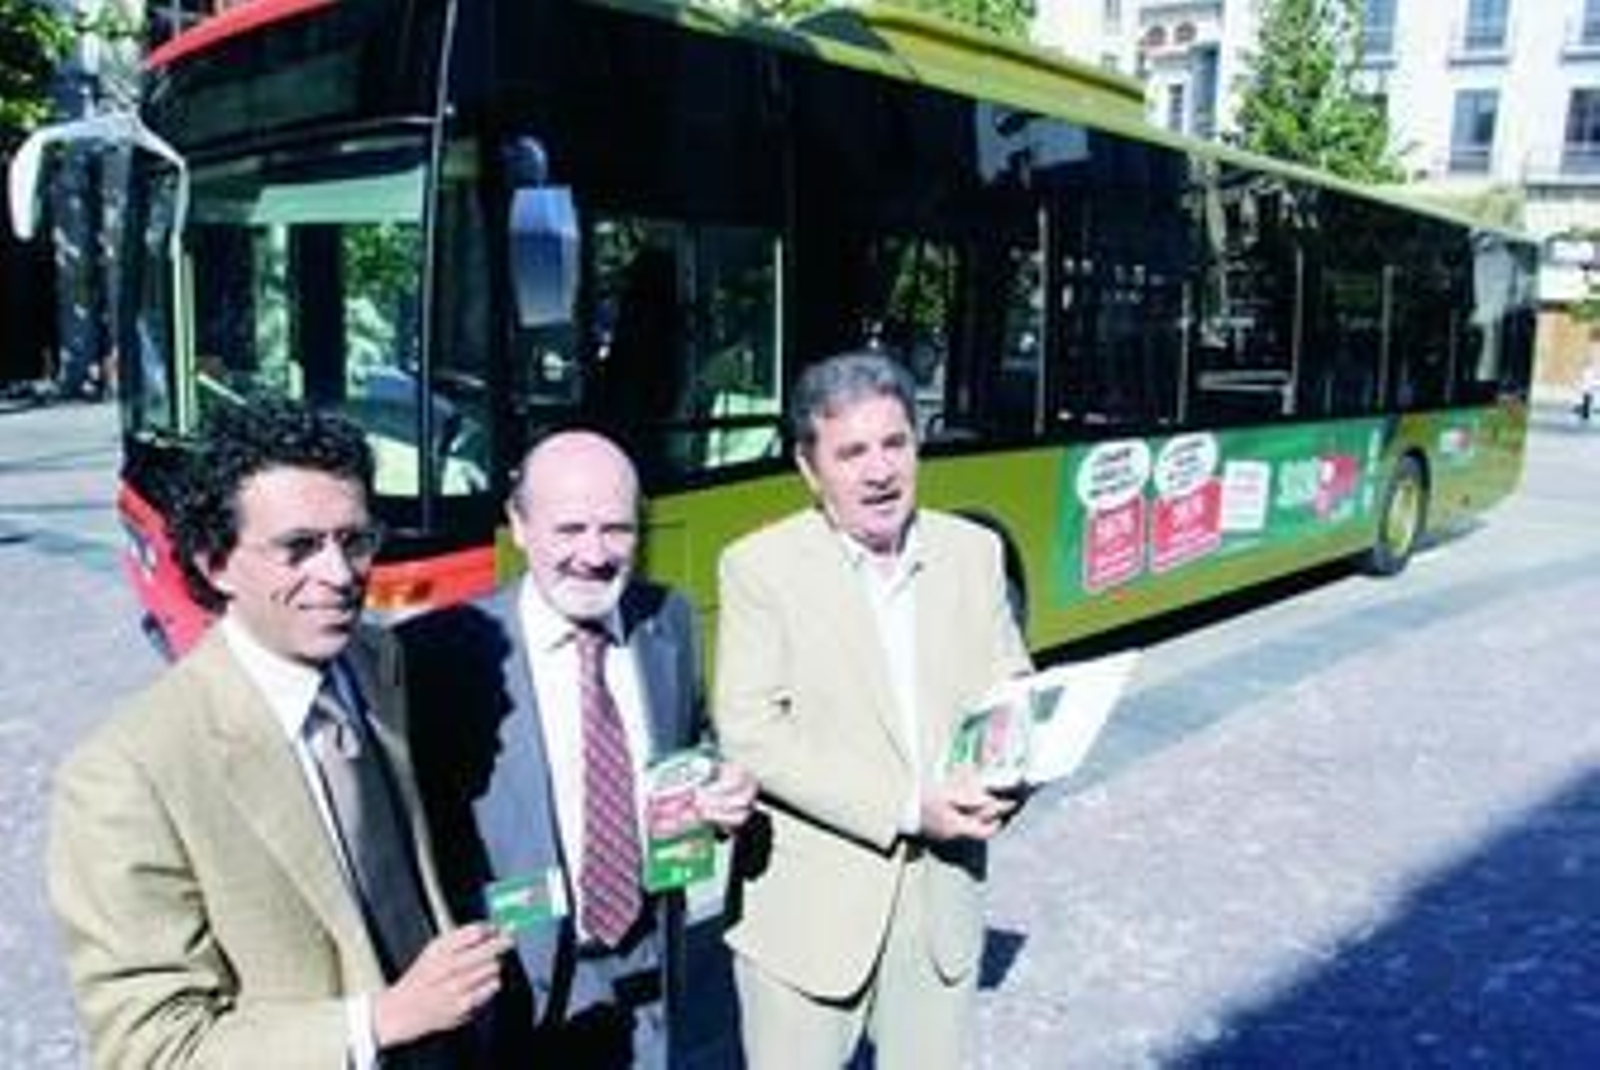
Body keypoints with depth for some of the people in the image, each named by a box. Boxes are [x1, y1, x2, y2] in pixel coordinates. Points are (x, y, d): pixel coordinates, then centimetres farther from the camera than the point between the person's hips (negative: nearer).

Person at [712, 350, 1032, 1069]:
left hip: (943, 901, 4)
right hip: (809, 909, -3)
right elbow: (750, 734, -17)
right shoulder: (760, 566, -11)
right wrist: (906, 806, -21)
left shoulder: (974, 552, 2)